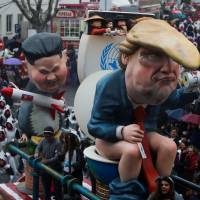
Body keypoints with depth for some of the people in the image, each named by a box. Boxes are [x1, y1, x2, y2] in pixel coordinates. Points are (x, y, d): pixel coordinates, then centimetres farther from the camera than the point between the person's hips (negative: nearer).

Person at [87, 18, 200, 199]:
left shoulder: (160, 84, -13)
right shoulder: (109, 86, -30)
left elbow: (173, 99, 11)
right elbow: (95, 126, -24)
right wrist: (121, 131, -42)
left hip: (143, 132, 5)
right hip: (110, 137, -5)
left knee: (169, 146, -20)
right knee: (132, 150, -35)